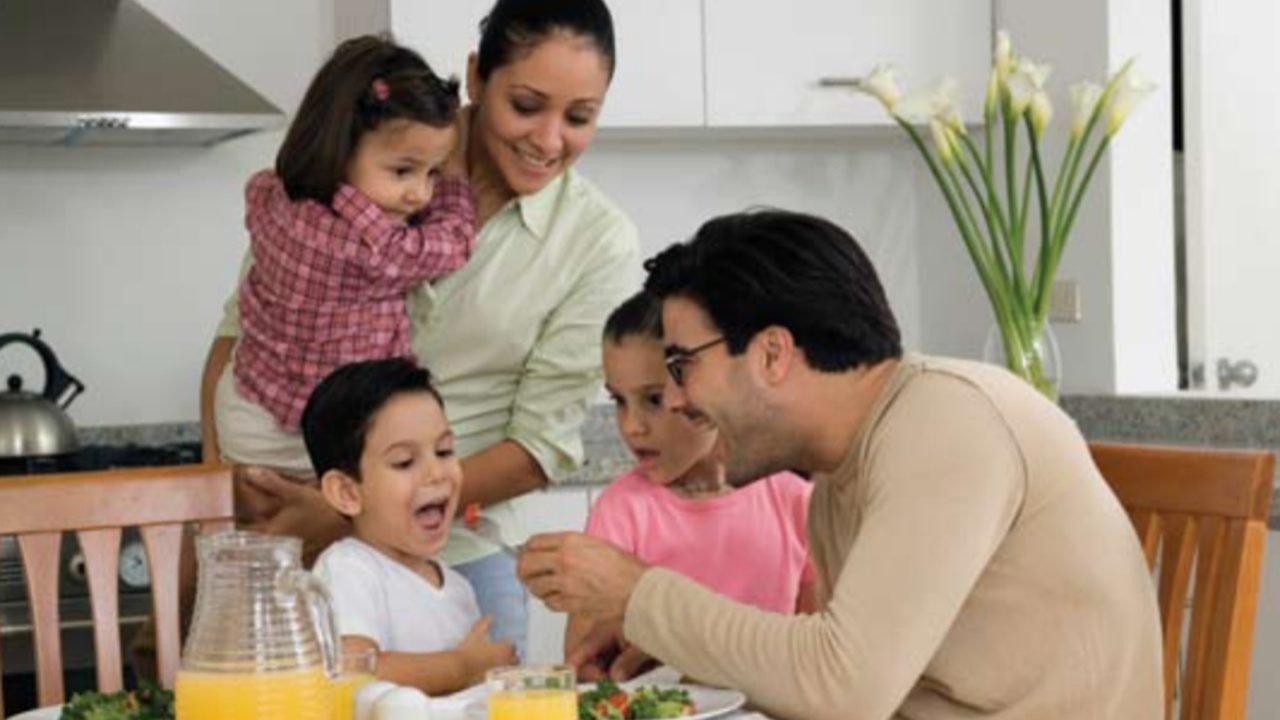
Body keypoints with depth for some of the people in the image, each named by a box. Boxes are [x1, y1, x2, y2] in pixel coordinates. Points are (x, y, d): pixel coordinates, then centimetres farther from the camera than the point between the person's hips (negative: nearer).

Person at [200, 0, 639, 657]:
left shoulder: (600, 246, -7)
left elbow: (539, 447, -9)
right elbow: (247, 323, 2)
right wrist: (225, 490, -12)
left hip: (456, 560, 0)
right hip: (285, 538, 1)